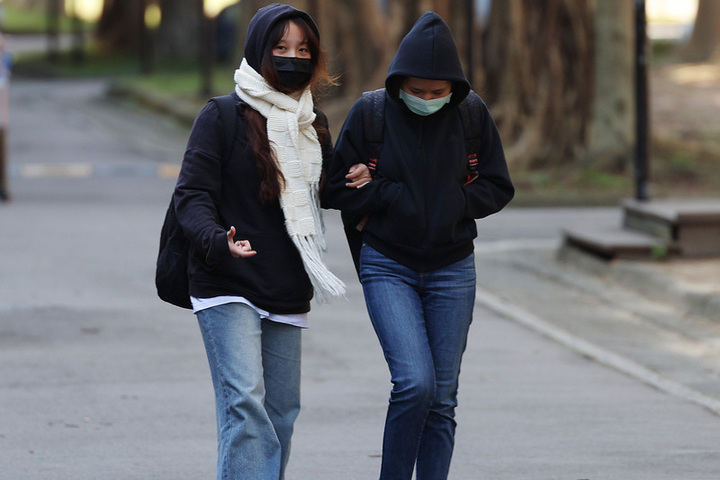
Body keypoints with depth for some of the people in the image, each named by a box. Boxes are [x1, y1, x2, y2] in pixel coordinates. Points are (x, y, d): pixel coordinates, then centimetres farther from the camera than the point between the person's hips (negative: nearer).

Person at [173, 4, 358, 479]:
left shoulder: (314, 124, 16)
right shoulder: (223, 117, -3)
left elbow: (328, 193, 27)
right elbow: (192, 195, -9)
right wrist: (217, 241, -27)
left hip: (288, 293, 6)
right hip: (229, 287, -6)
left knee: (282, 409, 7)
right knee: (245, 403, -18)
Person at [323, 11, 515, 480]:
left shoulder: (473, 114, -2)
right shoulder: (370, 113, -8)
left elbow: (498, 188, 5)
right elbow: (337, 188, -3)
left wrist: (454, 204, -11)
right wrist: (395, 198, -14)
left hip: (452, 270, 3)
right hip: (388, 267, -2)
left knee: (442, 397, 4)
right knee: (415, 382, -17)